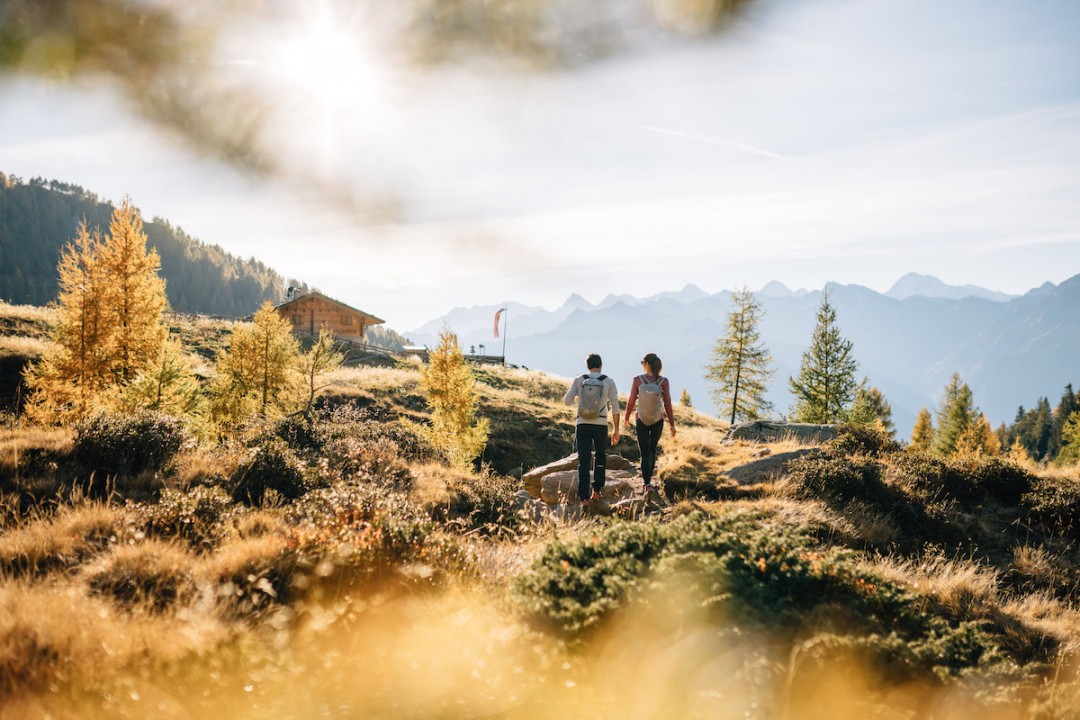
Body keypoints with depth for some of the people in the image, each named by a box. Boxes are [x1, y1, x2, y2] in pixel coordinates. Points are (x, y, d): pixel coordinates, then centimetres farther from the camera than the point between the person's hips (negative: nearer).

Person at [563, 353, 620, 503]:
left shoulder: (578, 380, 1)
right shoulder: (609, 382, 0)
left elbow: (567, 401, 1)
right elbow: (615, 407, -3)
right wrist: (616, 431, 3)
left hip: (582, 425, 0)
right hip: (601, 426, 0)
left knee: (584, 462, 4)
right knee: (601, 456, 24)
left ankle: (584, 497, -5)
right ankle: (596, 490, 13)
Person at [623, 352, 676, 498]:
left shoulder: (637, 380, -15)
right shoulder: (664, 382, -13)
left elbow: (631, 401, -8)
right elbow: (667, 404, -10)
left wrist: (627, 418, 9)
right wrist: (672, 425, -2)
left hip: (641, 420, -1)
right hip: (657, 421, 1)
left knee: (645, 453, 1)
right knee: (652, 448, 24)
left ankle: (648, 484, -15)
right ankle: (649, 473, 41)